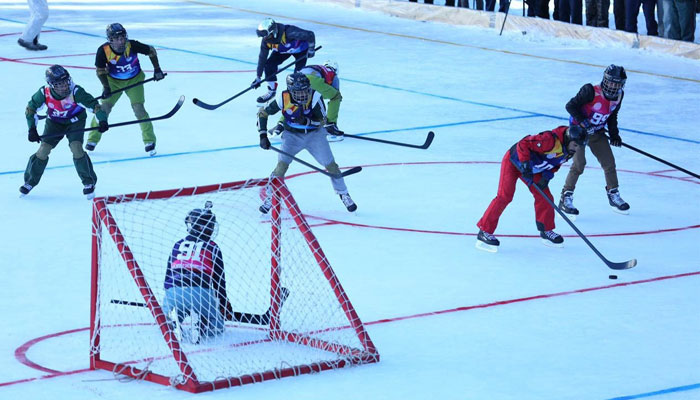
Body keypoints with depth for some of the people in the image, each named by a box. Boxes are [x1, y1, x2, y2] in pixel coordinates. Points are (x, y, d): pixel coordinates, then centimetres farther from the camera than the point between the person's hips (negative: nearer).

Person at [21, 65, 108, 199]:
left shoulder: (75, 92, -32)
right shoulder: (44, 93, -25)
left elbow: (93, 104, -30)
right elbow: (31, 109, -11)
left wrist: (102, 120, -43)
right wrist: (32, 129, -18)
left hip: (75, 120, -2)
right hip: (54, 121, 2)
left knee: (76, 148, -20)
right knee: (43, 149, -6)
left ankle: (89, 183, -2)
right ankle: (30, 181, 14)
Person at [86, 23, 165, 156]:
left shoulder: (132, 45, -27)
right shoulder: (103, 51, -26)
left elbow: (151, 51, -10)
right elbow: (100, 70, -10)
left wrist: (157, 69, -7)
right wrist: (106, 88, -16)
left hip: (134, 80, -1)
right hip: (113, 81, 1)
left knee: (138, 108, -12)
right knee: (104, 107, -5)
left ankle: (149, 141, 2)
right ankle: (93, 139, 12)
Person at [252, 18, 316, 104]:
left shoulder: (288, 32, -43)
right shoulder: (266, 41, -24)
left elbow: (310, 35, -37)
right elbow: (262, 58, -13)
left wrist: (311, 49, -23)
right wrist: (258, 78, -11)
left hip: (300, 48, -5)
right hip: (282, 51, 5)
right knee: (269, 64, -10)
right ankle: (271, 91, 7)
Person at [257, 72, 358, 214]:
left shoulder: (315, 96, -24)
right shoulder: (284, 98, -22)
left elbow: (321, 120, -20)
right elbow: (262, 112, -10)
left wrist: (306, 120, -39)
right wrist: (263, 135, -14)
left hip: (314, 134, 0)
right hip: (292, 135, 0)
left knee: (330, 165, 0)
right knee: (282, 164, -17)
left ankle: (343, 194, 21)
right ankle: (270, 197, -1)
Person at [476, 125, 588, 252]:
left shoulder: (569, 150, -6)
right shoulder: (551, 140, -34)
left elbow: (555, 164, 8)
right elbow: (523, 144, -32)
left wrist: (547, 176, -9)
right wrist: (525, 164, -36)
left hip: (534, 169, 8)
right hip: (514, 161, -8)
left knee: (544, 197, 4)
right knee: (505, 196, -15)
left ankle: (546, 231, 22)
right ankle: (484, 231, -11)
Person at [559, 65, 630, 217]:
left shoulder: (618, 95, -3)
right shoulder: (591, 92, -26)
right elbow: (570, 106, -21)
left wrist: (614, 134, 5)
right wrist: (583, 121, -28)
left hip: (597, 133, 6)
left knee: (609, 162, 5)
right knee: (579, 163, -16)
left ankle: (614, 195, 24)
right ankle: (565, 199, -7)